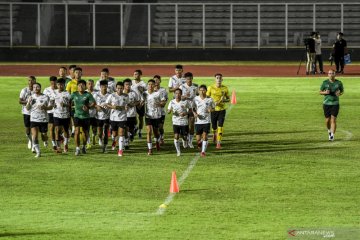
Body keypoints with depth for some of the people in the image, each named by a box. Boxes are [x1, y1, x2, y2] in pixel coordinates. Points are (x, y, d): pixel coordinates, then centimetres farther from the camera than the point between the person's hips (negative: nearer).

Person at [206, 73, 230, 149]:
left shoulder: (225, 88, -1)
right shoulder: (211, 88, -4)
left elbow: (228, 99, 8)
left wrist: (224, 100, -14)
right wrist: (213, 103, -17)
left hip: (222, 109, 0)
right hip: (213, 109, 0)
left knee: (220, 126, -11)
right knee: (214, 126, 9)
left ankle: (218, 143, -8)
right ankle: (214, 134, 44)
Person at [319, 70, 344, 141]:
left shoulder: (339, 83, -1)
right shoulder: (325, 82, -1)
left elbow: (342, 91, 13)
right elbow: (320, 92, 7)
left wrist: (339, 94, -11)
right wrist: (325, 92, -16)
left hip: (335, 104, -1)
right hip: (326, 103, 1)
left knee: (333, 120, -11)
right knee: (327, 120, 7)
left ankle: (332, 135, -11)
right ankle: (329, 131, 38)